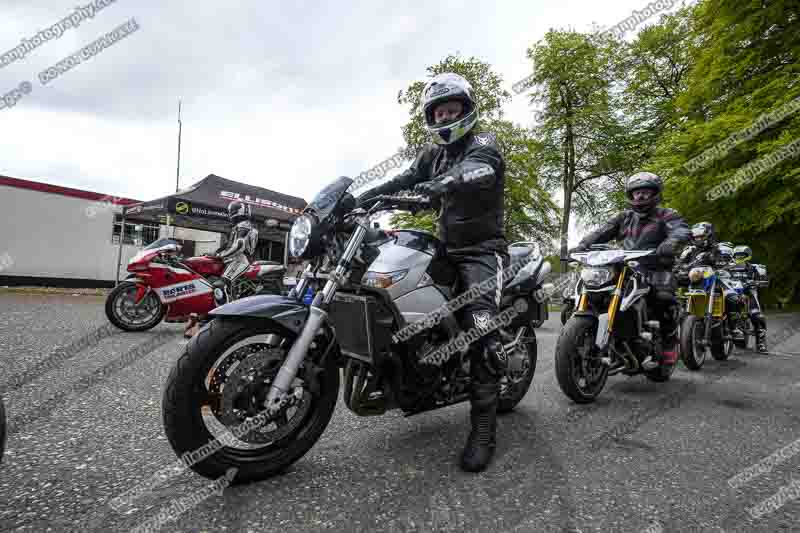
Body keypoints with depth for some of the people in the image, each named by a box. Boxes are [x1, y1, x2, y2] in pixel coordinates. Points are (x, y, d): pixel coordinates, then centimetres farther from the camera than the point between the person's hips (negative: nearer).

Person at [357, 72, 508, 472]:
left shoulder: (483, 144, -3)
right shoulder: (432, 155, 19)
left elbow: (475, 171, -26)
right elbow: (404, 180, 5)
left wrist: (441, 184, -47)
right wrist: (362, 197, -11)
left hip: (482, 249, -7)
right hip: (446, 248, 7)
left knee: (480, 329, -22)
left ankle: (483, 426, -17)